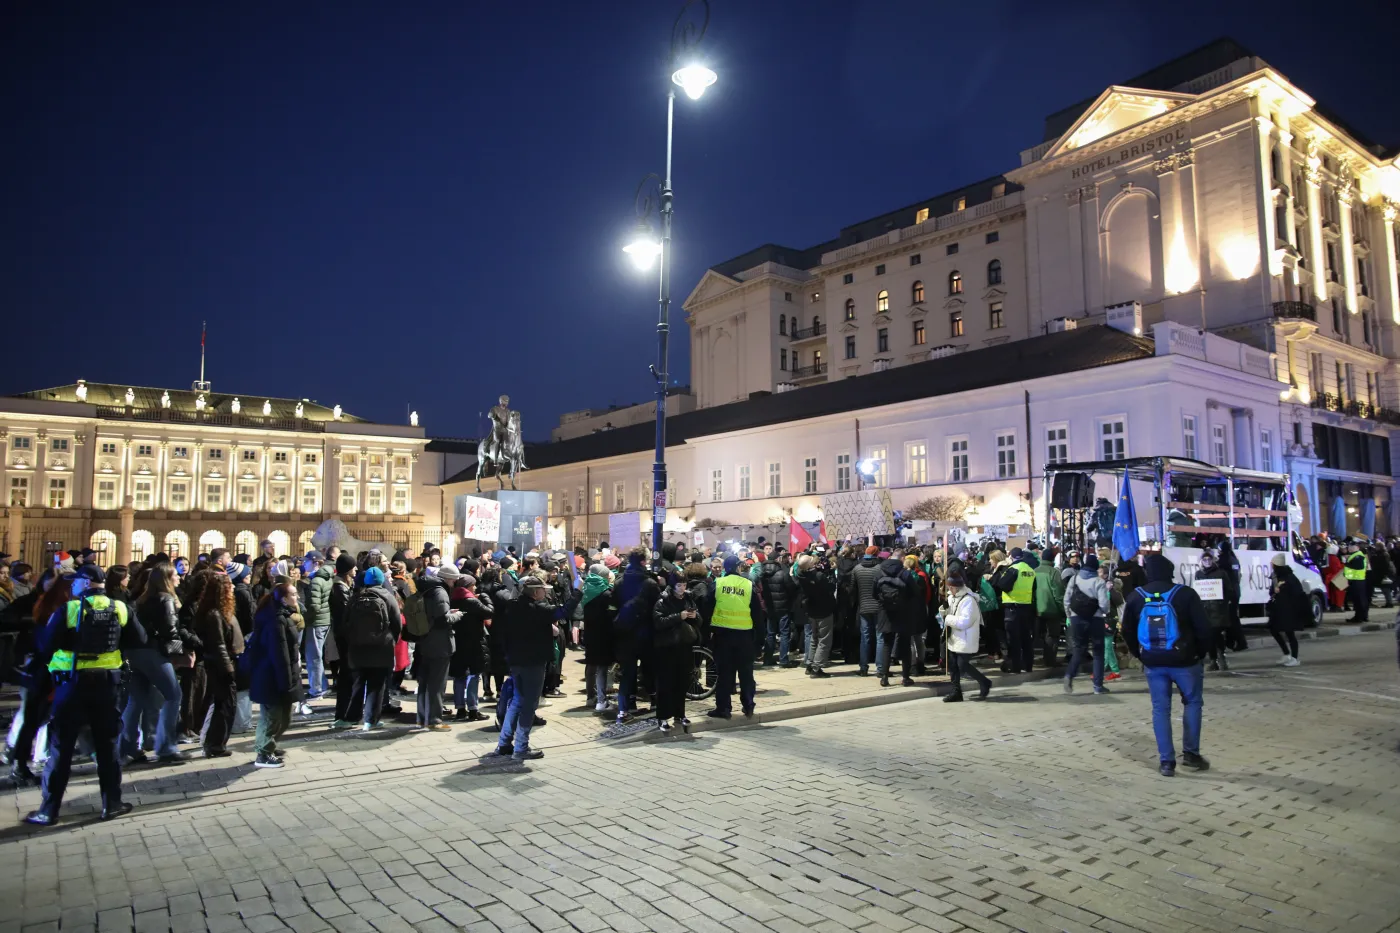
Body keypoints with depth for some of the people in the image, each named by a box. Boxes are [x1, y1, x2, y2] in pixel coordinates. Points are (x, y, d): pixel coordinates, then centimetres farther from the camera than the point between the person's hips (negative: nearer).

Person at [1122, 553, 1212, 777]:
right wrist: (1200, 653, 7)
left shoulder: (1135, 597, 0)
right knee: (1192, 703, 18)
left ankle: (1166, 761, 6)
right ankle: (1191, 752, 17)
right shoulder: (1185, 594, -10)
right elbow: (1203, 629, -8)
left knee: (1160, 708, 7)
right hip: (1184, 660, -2)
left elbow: (1127, 632, 7)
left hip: (1152, 662, 2)